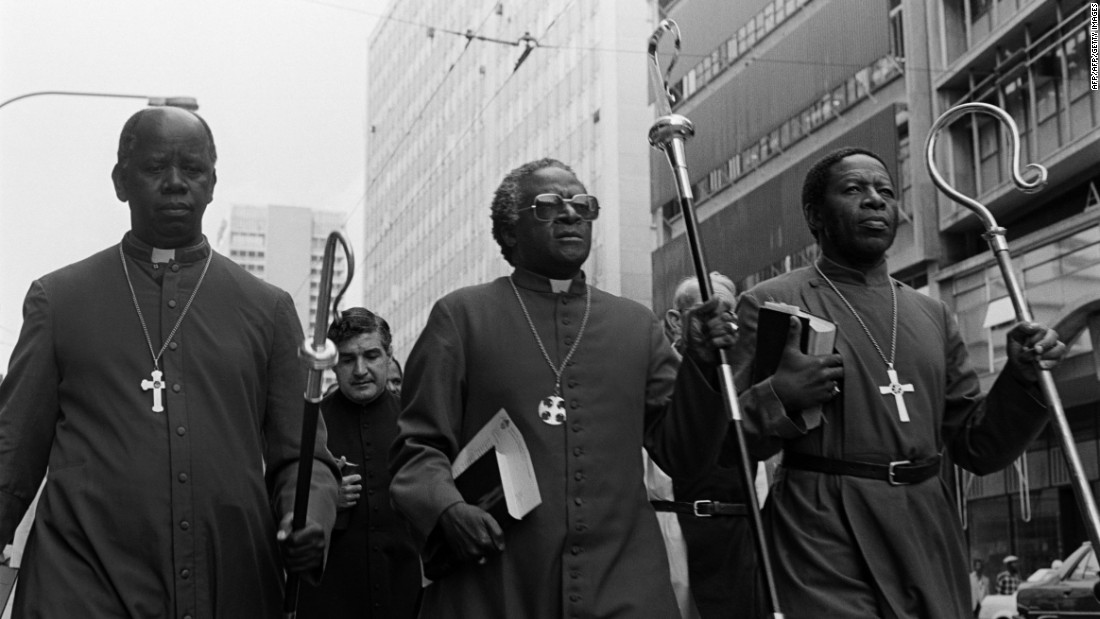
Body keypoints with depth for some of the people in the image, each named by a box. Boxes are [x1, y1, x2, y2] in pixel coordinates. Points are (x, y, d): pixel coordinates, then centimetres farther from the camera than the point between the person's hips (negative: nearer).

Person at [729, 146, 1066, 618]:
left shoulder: (932, 315, 15)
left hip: (930, 540, 5)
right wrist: (778, 399, -20)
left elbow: (977, 449, 15)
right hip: (823, 542, -5)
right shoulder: (769, 304, 1)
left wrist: (1022, 379, 0)